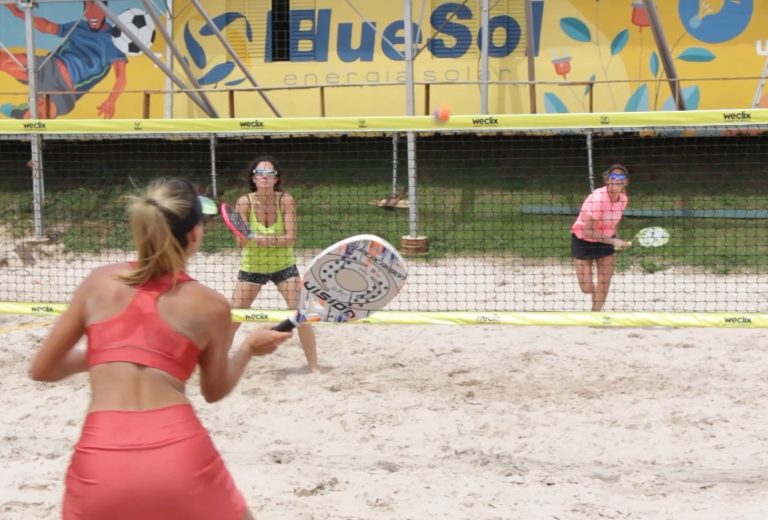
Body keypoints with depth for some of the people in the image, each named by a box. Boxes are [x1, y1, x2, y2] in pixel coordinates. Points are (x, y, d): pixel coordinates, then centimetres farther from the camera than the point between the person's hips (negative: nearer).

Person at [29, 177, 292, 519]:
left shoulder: (99, 282, 8)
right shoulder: (211, 306, 5)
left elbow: (42, 369, 15)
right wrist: (249, 349, 37)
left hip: (99, 462, 1)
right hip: (179, 457, -1)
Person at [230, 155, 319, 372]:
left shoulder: (286, 200, -15)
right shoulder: (245, 202, -15)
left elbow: (290, 238, -20)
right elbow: (240, 242, -17)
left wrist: (266, 239, -37)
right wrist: (246, 237, -40)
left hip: (283, 265, 0)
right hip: (252, 267, 0)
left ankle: (313, 364, 3)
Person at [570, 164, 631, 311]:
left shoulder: (623, 199, -10)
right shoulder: (597, 199, -30)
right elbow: (588, 232, -26)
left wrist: (615, 241, 1)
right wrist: (612, 241, -28)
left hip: (606, 240, 5)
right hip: (583, 240, -5)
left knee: (604, 284, -1)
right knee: (587, 288, -3)